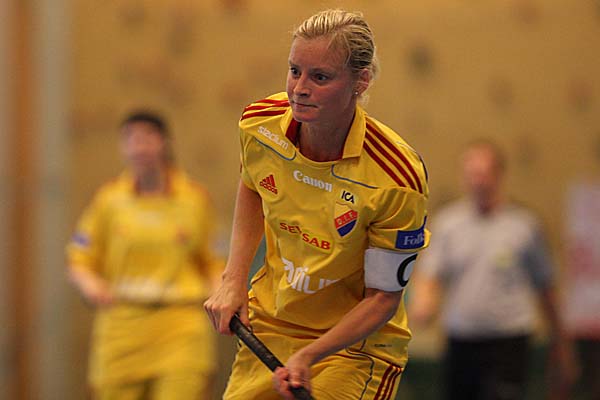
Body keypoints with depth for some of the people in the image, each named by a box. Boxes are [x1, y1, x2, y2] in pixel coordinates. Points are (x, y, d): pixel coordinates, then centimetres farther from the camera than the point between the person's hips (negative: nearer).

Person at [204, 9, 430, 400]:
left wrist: (307, 357, -28)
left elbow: (383, 297, -17)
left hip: (355, 349, -4)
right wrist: (234, 280, 0)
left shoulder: (397, 179, -27)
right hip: (268, 328, 4)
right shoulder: (260, 124, -13)